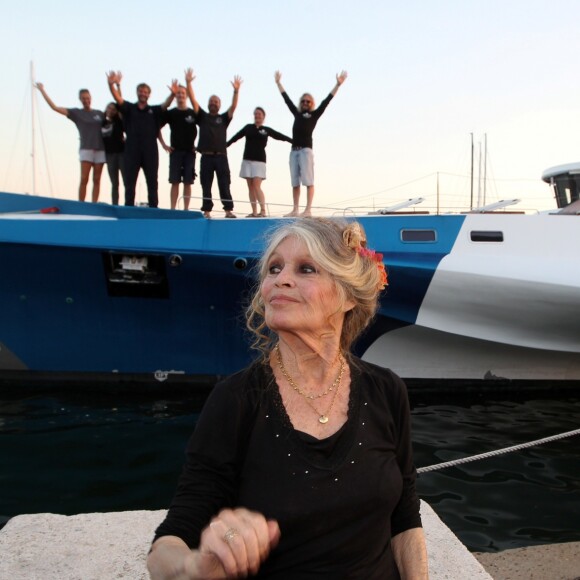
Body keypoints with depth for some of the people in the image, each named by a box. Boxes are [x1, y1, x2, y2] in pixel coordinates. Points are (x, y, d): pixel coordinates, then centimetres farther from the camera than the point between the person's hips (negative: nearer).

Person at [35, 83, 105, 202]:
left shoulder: (99, 113, 14)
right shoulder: (76, 113, 7)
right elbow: (54, 107, 4)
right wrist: (42, 90, 5)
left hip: (100, 149, 2)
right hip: (86, 149, -2)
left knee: (96, 180, 0)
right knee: (84, 179, -11)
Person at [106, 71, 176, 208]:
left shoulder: (154, 110, 10)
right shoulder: (129, 108, 10)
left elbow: (166, 104, -6)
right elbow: (118, 98, -6)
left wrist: (173, 94, -27)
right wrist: (112, 85, -25)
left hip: (150, 150, 0)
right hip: (132, 150, 0)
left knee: (152, 183, 4)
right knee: (130, 182, 2)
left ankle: (153, 209, 9)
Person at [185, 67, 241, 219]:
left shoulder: (224, 118, 14)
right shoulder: (202, 117, 13)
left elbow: (233, 106, 0)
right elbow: (193, 101, 5)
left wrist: (236, 91, -13)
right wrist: (188, 83, -4)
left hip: (221, 156, 0)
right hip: (206, 156, 0)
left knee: (224, 184, -1)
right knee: (206, 186, 2)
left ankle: (229, 210, -2)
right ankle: (207, 211, 4)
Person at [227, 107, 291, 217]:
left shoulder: (266, 130, 5)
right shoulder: (248, 127, 10)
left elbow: (280, 136, 3)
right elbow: (235, 137, 12)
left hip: (259, 161, -3)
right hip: (247, 160, 3)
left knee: (257, 186, -15)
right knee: (251, 187, 2)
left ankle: (263, 210, -14)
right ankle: (254, 211, 5)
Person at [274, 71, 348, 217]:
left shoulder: (315, 114, 7)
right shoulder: (297, 113, 18)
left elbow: (326, 101, 1)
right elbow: (286, 99, 26)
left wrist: (338, 84, -4)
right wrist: (278, 83, 32)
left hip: (306, 150, -5)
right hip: (294, 150, 5)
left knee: (308, 180, -8)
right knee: (295, 182, 4)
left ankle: (308, 209, -11)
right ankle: (295, 209, 7)